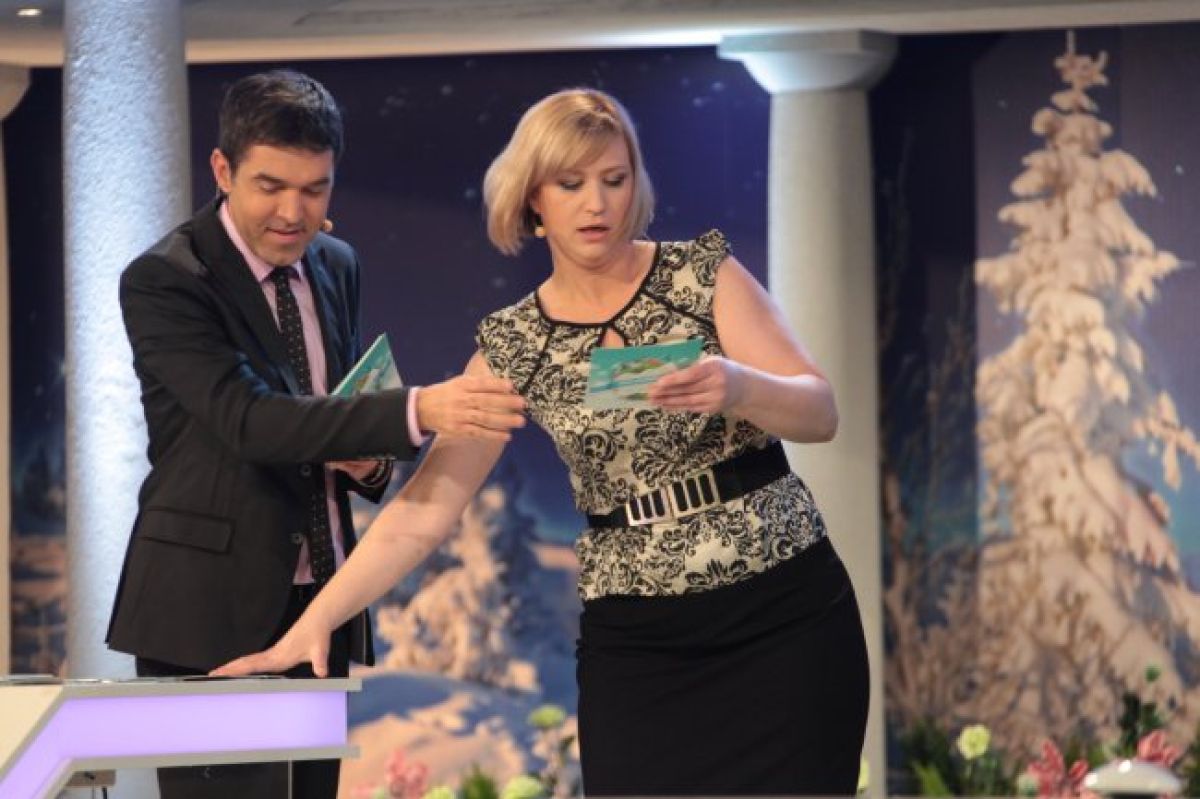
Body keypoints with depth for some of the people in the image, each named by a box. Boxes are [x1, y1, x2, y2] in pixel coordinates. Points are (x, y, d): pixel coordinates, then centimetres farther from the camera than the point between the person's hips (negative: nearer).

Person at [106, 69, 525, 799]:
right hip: (213, 607, -7)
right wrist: (416, 414, -35)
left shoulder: (337, 267, 9)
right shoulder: (163, 282, -13)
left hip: (319, 601, 7)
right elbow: (249, 418, -25)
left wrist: (367, 459, -4)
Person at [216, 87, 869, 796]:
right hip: (639, 643, 1)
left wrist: (739, 387, -30)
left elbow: (820, 414, -8)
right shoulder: (514, 345, 3)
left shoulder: (703, 275, 0)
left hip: (786, 619, -1)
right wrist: (313, 624, -11)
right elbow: (422, 511, 0)